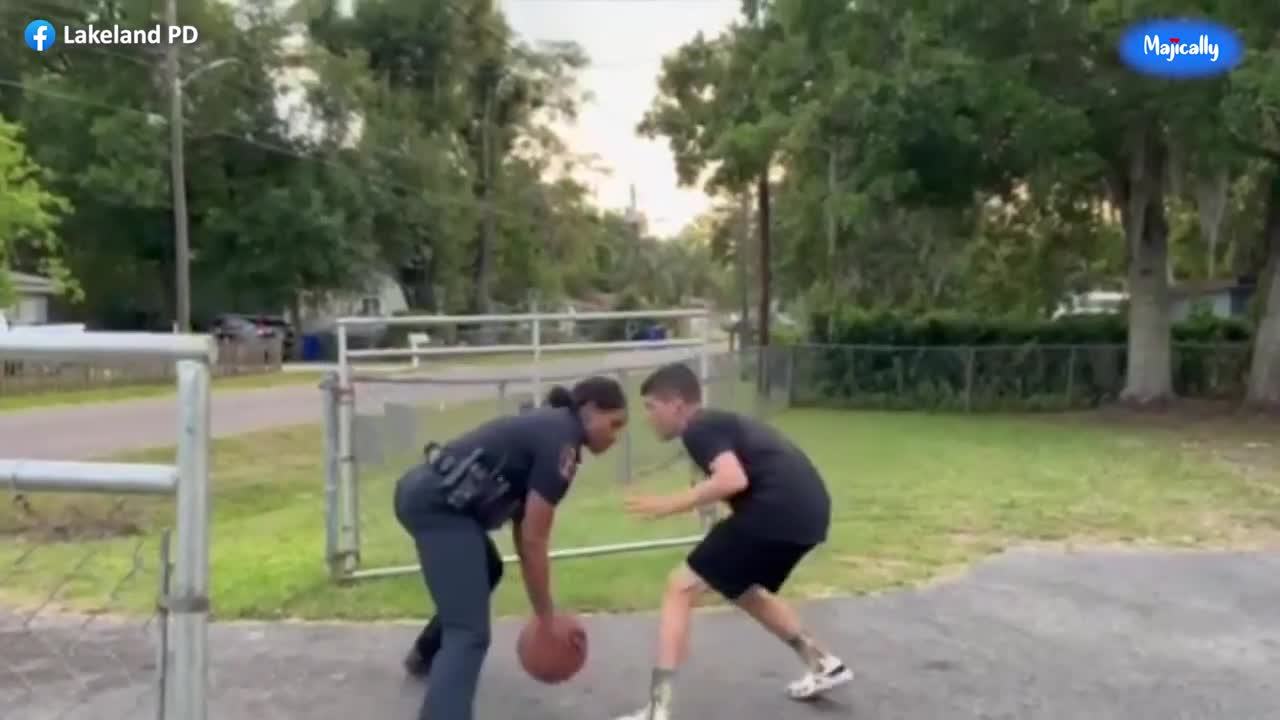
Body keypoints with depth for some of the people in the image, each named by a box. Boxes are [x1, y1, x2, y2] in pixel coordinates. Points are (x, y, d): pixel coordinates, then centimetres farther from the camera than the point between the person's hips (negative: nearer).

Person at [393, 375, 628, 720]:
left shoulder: (547, 429, 17)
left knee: (486, 572, 35)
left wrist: (541, 607, 20)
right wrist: (547, 617, -1)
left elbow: (522, 526, 19)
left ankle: (425, 655, 53)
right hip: (438, 505, -11)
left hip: (424, 493, 11)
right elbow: (534, 541, -11)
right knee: (470, 633, -15)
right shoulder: (561, 444, -12)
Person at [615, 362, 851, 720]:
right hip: (807, 509, 10)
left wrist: (672, 504, -12)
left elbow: (733, 480, -20)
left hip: (778, 510, -10)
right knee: (745, 591, 32)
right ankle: (824, 665, 38)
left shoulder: (699, 429, -3)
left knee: (681, 588, -3)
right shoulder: (721, 422, 25)